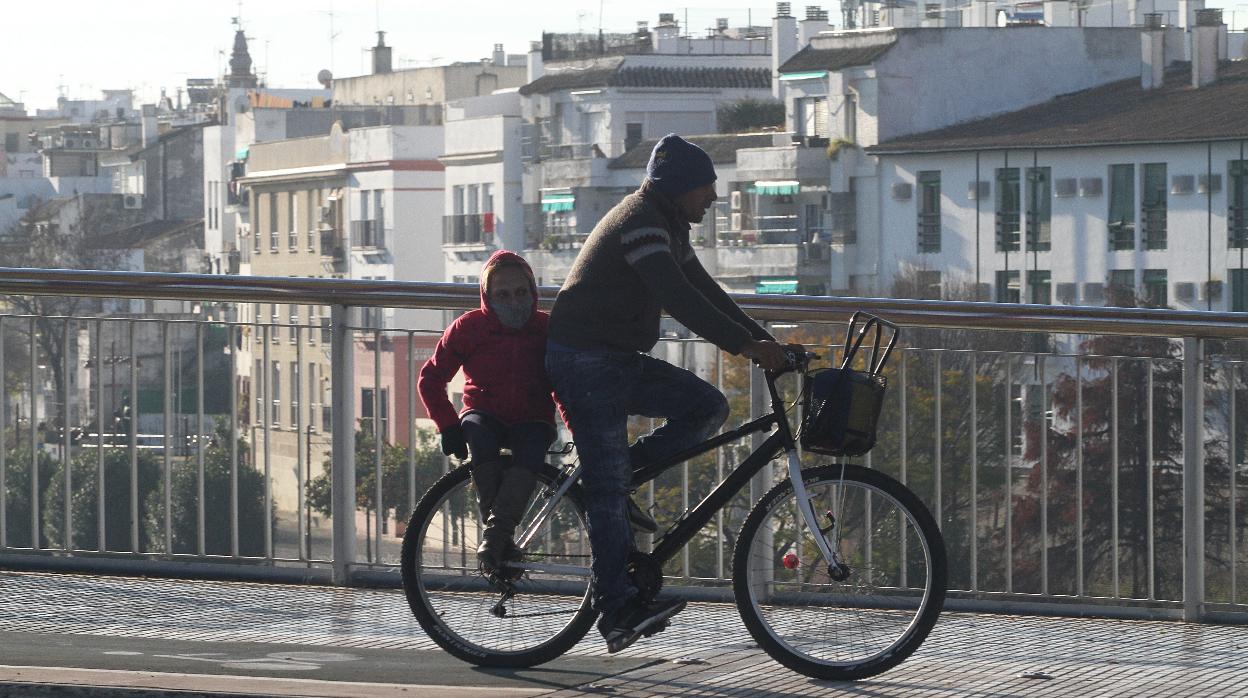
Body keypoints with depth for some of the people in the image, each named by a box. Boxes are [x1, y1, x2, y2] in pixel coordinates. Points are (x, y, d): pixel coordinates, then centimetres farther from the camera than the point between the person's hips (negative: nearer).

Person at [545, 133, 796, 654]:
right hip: (584, 362, -10)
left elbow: (703, 290, 16)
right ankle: (617, 607, -11)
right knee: (608, 486, -11)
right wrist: (746, 346, -33)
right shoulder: (641, 223, -18)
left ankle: (608, 472, 2)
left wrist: (765, 341, 6)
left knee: (708, 407, -2)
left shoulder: (667, 225, 15)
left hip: (619, 361, 10)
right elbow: (679, 299, -29)